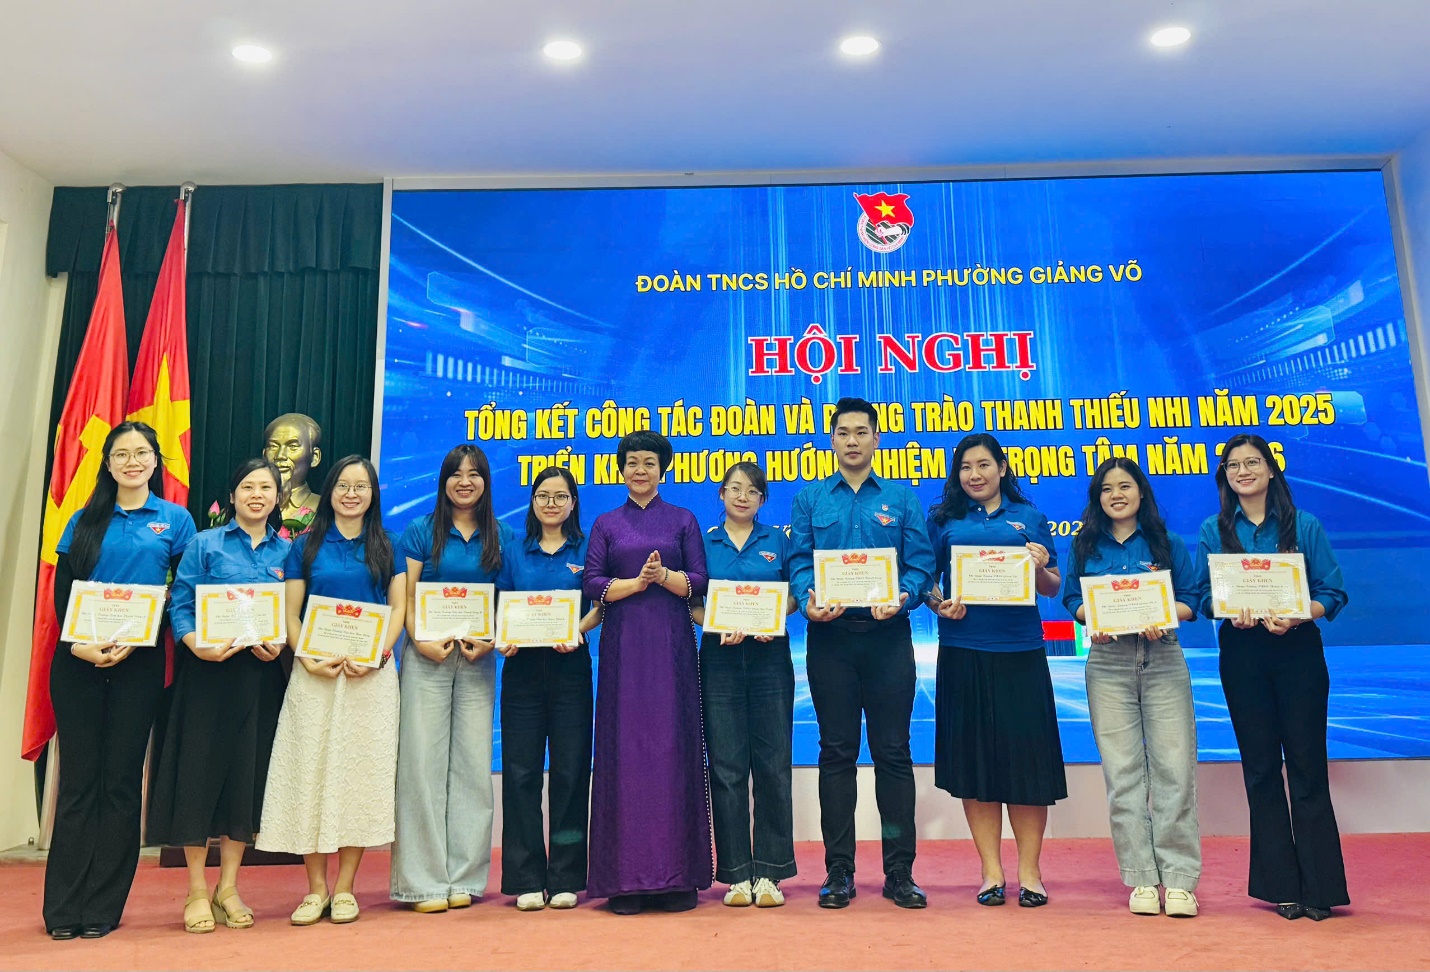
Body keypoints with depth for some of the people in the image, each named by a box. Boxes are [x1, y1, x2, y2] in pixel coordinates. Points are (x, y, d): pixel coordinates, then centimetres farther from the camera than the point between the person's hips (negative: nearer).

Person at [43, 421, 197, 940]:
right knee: (79, 778, 4)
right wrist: (78, 645, -11)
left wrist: (135, 640, -12)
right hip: (78, 661, 2)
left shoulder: (175, 519, 5)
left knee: (122, 780, 3)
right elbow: (61, 592, 6)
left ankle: (102, 907, 12)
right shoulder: (85, 521, 10)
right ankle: (64, 908, 13)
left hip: (139, 664, -1)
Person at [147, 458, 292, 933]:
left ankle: (227, 889, 19)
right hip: (209, 670, -2)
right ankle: (197, 891, 14)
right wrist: (199, 646, -19)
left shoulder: (287, 552, 10)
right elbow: (181, 606, -3)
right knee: (201, 768, 0)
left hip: (261, 675, 2)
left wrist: (279, 644, -10)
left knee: (248, 773, 6)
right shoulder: (205, 544, 4)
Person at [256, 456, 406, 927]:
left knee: (362, 772, 1)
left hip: (370, 674, 0)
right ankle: (316, 887, 12)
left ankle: (344, 887, 11)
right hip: (315, 675, 0)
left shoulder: (386, 547, 9)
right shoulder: (306, 546, 7)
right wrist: (308, 659, -12)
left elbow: (398, 609, 4)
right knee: (312, 772, 0)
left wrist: (377, 654, -11)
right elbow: (290, 613, 3)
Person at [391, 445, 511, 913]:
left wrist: (489, 642, -8)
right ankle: (424, 882, 7)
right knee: (423, 761, -2)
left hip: (478, 660, 2)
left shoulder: (501, 537, 9)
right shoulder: (421, 532, 5)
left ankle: (464, 877, 14)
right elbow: (404, 597, 0)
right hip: (428, 657, -2)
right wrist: (421, 641, -15)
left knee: (474, 764, 4)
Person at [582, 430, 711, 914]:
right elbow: (592, 584, 2)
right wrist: (639, 581, -12)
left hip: (672, 646, -1)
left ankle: (679, 875, 4)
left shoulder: (683, 521, 11)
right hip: (622, 647, 1)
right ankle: (627, 877, 5)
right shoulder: (606, 525, 12)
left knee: (673, 745, -2)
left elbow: (699, 581, 3)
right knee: (624, 748, -2)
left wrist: (665, 575, -15)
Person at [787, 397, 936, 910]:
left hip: (887, 633, 0)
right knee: (836, 752, 5)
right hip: (830, 636, 0)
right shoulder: (809, 499, 11)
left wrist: (902, 597, -17)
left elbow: (921, 562, 2)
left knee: (893, 752, 3)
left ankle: (900, 872, 12)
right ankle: (838, 872, 13)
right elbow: (799, 561, 3)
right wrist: (808, 599, -17)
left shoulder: (902, 499, 10)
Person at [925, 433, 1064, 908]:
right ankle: (991, 872, 17)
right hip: (963, 651, 0)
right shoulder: (943, 518, 9)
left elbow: (1053, 588, 12)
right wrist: (938, 602, -13)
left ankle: (1029, 872, 16)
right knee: (973, 757, 5)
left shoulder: (1029, 517, 11)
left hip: (1021, 652, 0)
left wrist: (1040, 568, -9)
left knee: (1026, 757, 2)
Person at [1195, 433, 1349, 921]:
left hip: (1298, 651, -1)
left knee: (1307, 765, -1)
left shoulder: (1305, 526, 4)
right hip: (1242, 655, 1)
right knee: (1261, 767, 6)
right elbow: (1205, 595, 4)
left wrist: (1295, 616, -18)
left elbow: (1333, 593, 0)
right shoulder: (1213, 531, 7)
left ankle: (1319, 886, 9)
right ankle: (1281, 885, 15)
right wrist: (1233, 612, -17)